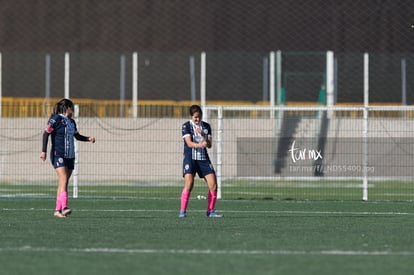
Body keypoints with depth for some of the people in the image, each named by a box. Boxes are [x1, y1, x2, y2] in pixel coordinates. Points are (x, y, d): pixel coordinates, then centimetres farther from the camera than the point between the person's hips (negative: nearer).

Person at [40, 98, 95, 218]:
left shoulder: (71, 122, 17)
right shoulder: (56, 119, -6)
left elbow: (77, 136, 29)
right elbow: (46, 133, -11)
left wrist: (88, 139, 11)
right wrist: (44, 151, -19)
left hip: (70, 156, 8)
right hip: (58, 154, -8)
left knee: (64, 183, 5)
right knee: (63, 180, -21)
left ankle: (58, 210, 7)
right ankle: (64, 207, -31)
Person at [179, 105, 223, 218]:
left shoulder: (206, 126, 10)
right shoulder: (186, 126, -2)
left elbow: (209, 145, 2)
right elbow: (189, 143, -14)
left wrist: (203, 135, -14)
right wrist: (200, 145, -33)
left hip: (204, 159, 4)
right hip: (190, 158, -4)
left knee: (213, 185, -3)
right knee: (189, 184, -20)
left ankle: (210, 211, 11)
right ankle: (182, 211, -12)